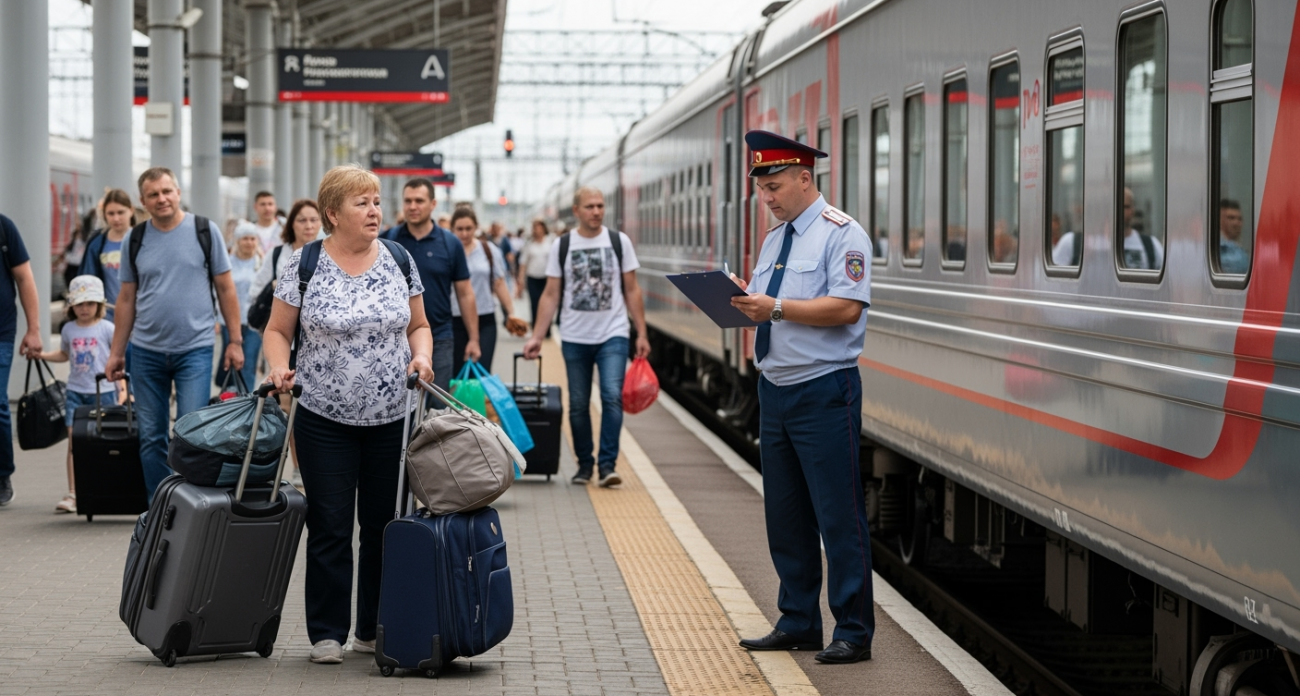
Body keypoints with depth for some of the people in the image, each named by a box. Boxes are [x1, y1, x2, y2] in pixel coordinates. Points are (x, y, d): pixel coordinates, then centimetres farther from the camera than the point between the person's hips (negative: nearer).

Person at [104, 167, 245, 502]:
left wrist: (235, 340, -2)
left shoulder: (205, 231, -1)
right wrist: (116, 352, 9)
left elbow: (225, 288, 2)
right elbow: (127, 298, 11)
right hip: (146, 351, 3)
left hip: (195, 349, -3)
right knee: (151, 437, 6)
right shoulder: (135, 238, 6)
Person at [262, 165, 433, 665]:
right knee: (330, 528, 1)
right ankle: (327, 633, 10)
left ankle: (376, 630, 17)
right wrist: (279, 368, -15)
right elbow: (277, 329, 3)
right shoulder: (305, 264, -3)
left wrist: (421, 356, -7)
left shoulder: (399, 260, 5)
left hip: (391, 418, 3)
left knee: (384, 524, 7)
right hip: (325, 420, -2)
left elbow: (418, 325, 12)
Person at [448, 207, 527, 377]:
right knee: (457, 374, 3)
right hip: (455, 322, -1)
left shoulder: (489, 251, 5)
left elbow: (499, 285, 11)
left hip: (485, 320, 1)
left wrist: (511, 314, 9)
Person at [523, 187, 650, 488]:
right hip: (575, 338, 1)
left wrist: (642, 333, 2)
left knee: (612, 396, -16)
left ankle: (607, 464, -14)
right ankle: (584, 463, 20)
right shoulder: (562, 246, 4)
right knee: (578, 405, 6)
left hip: (613, 336, -1)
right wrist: (537, 336, -1)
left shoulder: (619, 241, 3)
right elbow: (551, 295, 6)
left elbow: (631, 290, 6)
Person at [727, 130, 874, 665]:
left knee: (838, 515, -5)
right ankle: (798, 623, 23)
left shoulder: (841, 234, -9)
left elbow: (846, 308, -20)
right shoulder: (775, 238, 16)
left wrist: (775, 308, -23)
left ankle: (853, 632, 1)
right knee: (785, 515, 13)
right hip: (776, 390, 8)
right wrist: (741, 300, -5)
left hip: (824, 393, -8)